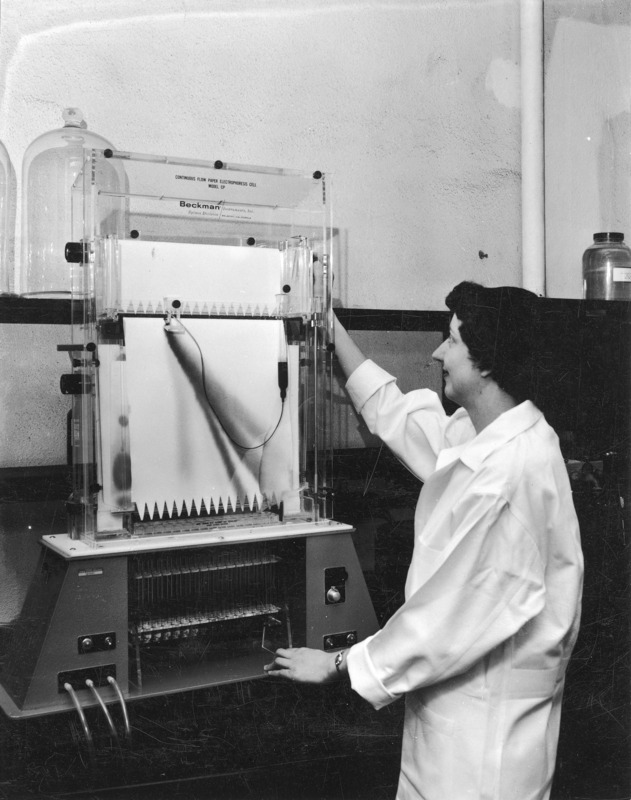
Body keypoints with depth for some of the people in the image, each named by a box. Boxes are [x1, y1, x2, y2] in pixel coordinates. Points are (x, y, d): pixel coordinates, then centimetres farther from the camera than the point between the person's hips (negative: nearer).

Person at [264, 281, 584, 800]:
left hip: (486, 719, -8)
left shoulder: (511, 474, -27)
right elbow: (396, 415, 17)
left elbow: (453, 617, -24)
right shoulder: (480, 435, 1)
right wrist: (332, 329, 21)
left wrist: (338, 665, -13)